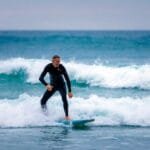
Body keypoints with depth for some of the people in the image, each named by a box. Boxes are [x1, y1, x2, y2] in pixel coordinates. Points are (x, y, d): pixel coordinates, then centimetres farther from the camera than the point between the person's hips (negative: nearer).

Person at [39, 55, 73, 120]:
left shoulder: (61, 67, -22)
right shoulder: (48, 67, -20)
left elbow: (67, 79, -20)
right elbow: (41, 78, -25)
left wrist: (69, 91, -26)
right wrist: (46, 85, -43)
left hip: (61, 85, -2)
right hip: (52, 85, 2)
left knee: (64, 99, -27)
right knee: (43, 101, -5)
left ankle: (67, 116, -22)